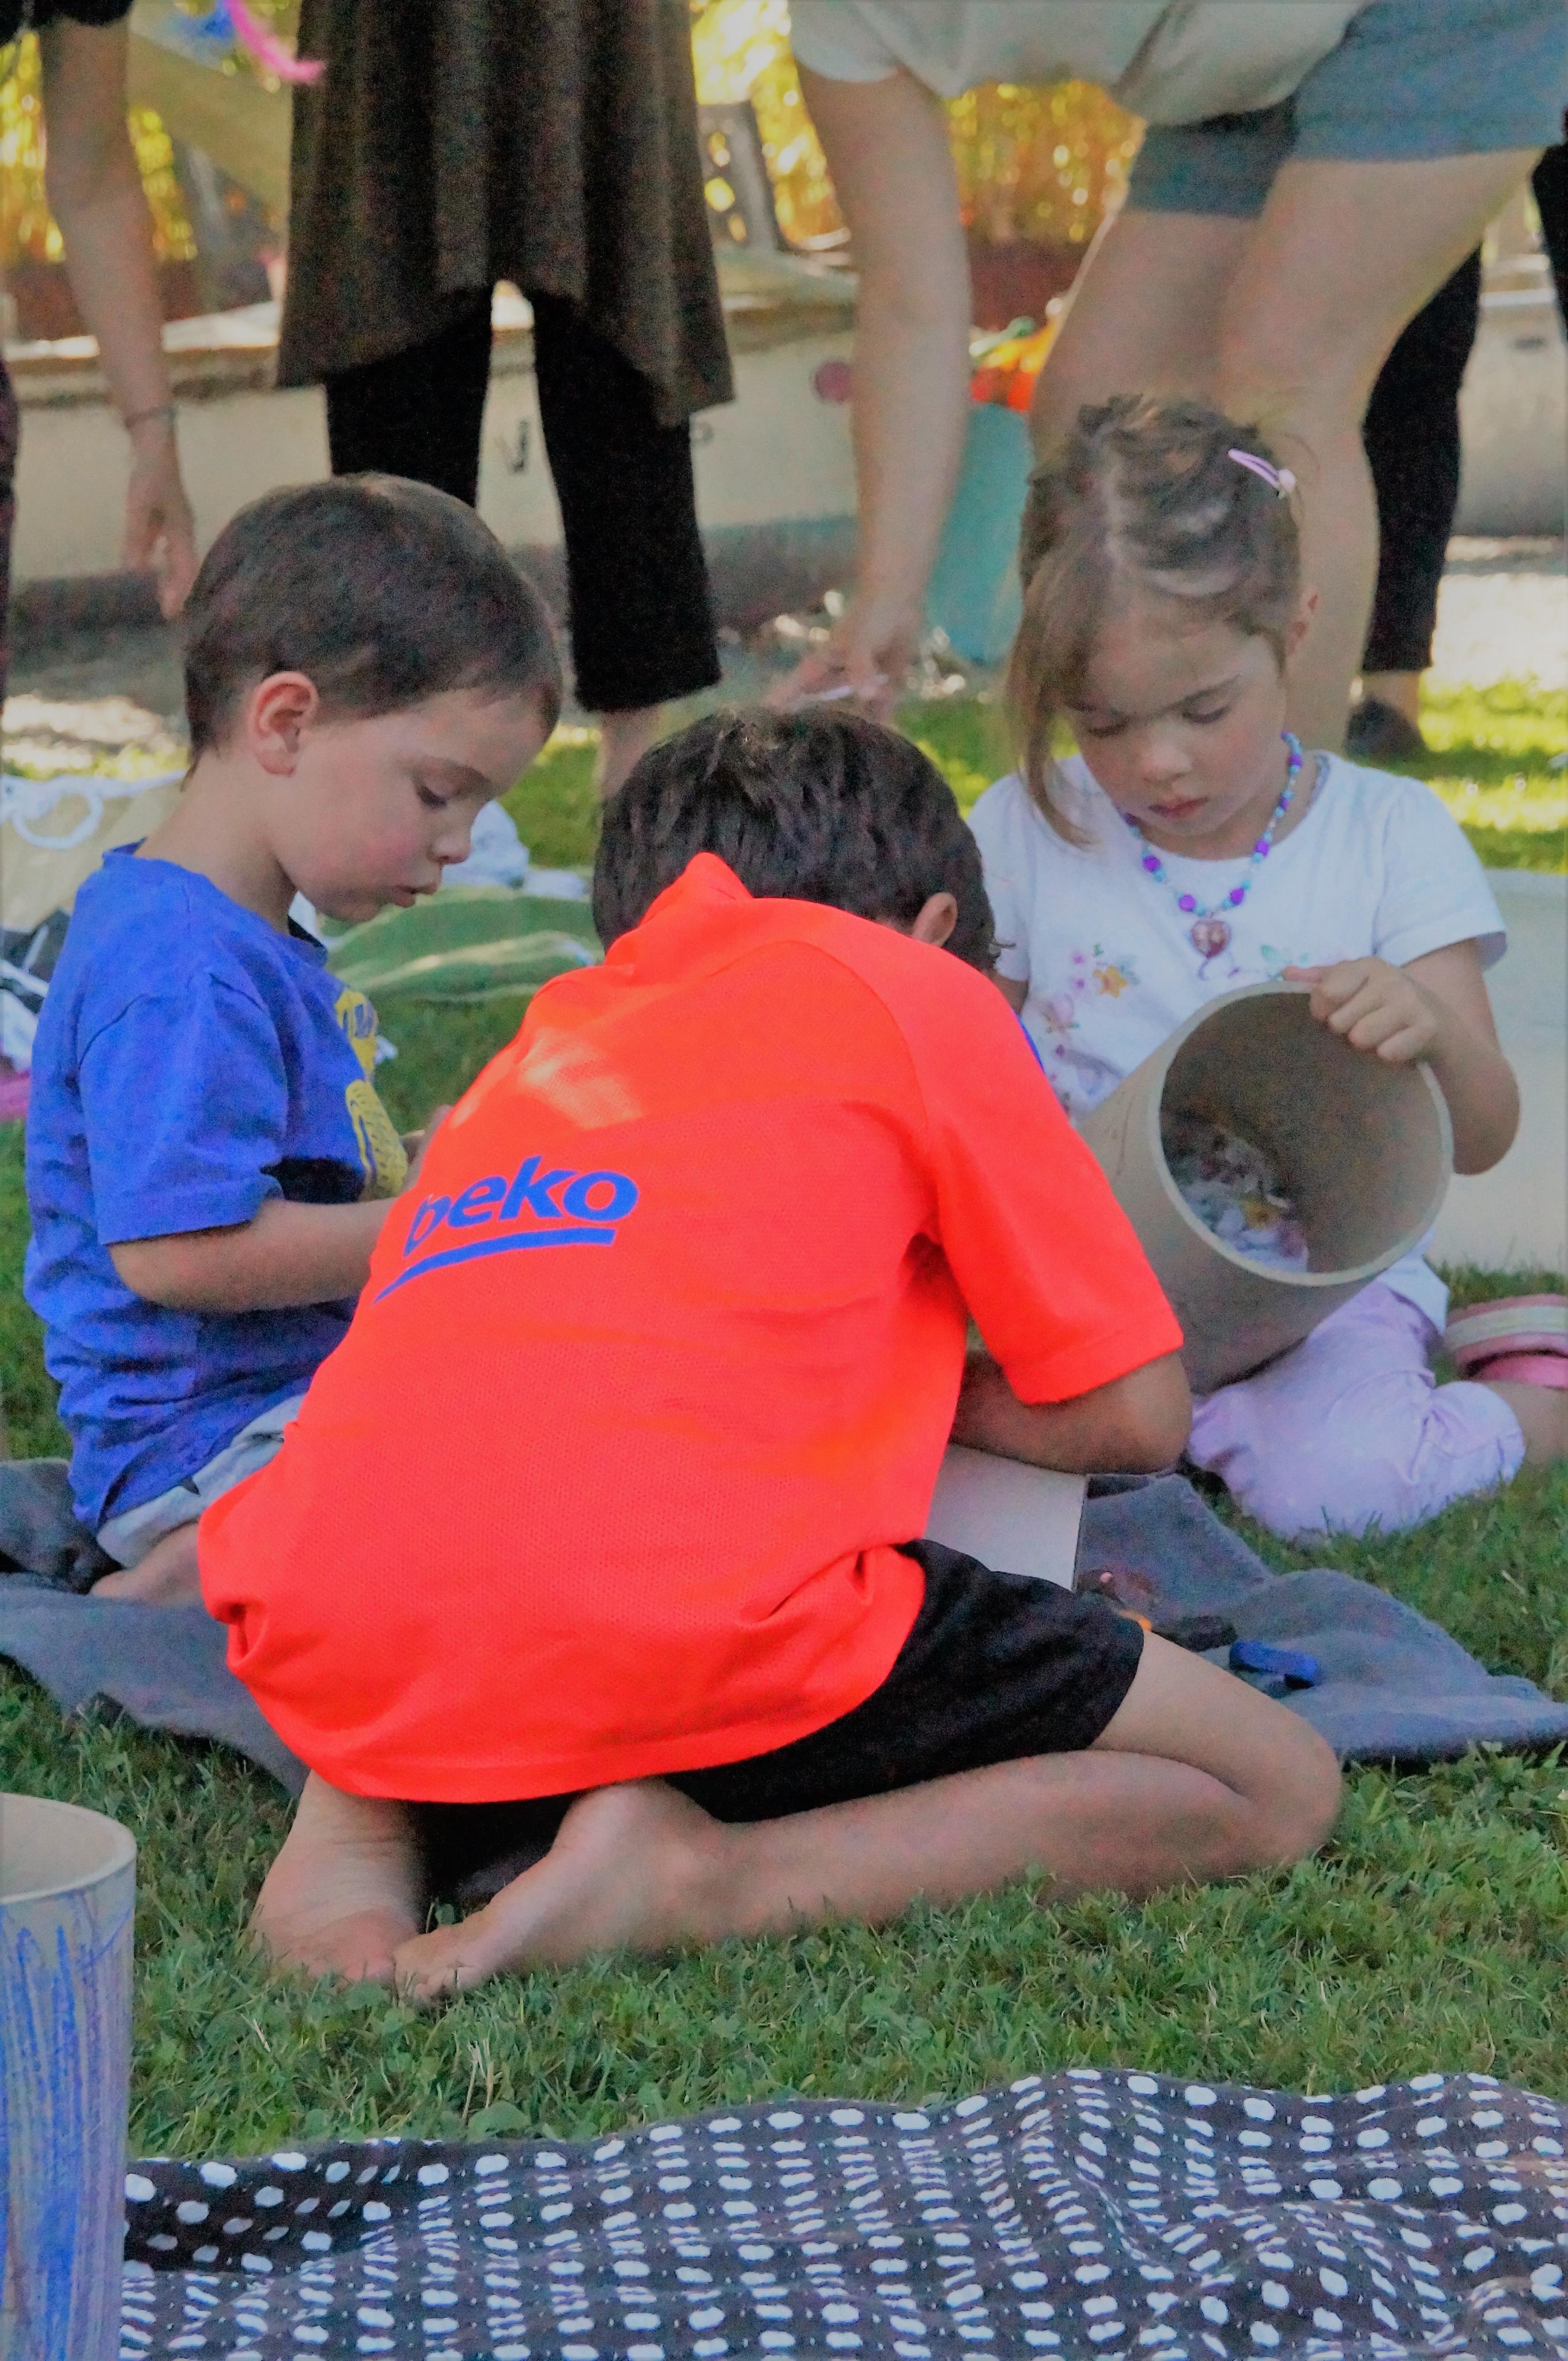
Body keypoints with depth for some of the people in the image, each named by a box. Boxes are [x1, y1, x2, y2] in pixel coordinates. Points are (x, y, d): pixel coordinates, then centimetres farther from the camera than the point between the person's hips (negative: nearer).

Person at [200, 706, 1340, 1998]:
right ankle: (701, 1878, -9)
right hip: (691, 1626, -6)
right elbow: (1139, 1416, 15)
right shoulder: (917, 993, 16)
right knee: (1276, 1789, 10)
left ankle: (354, 1845, 8)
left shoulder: (548, 1035, 31)